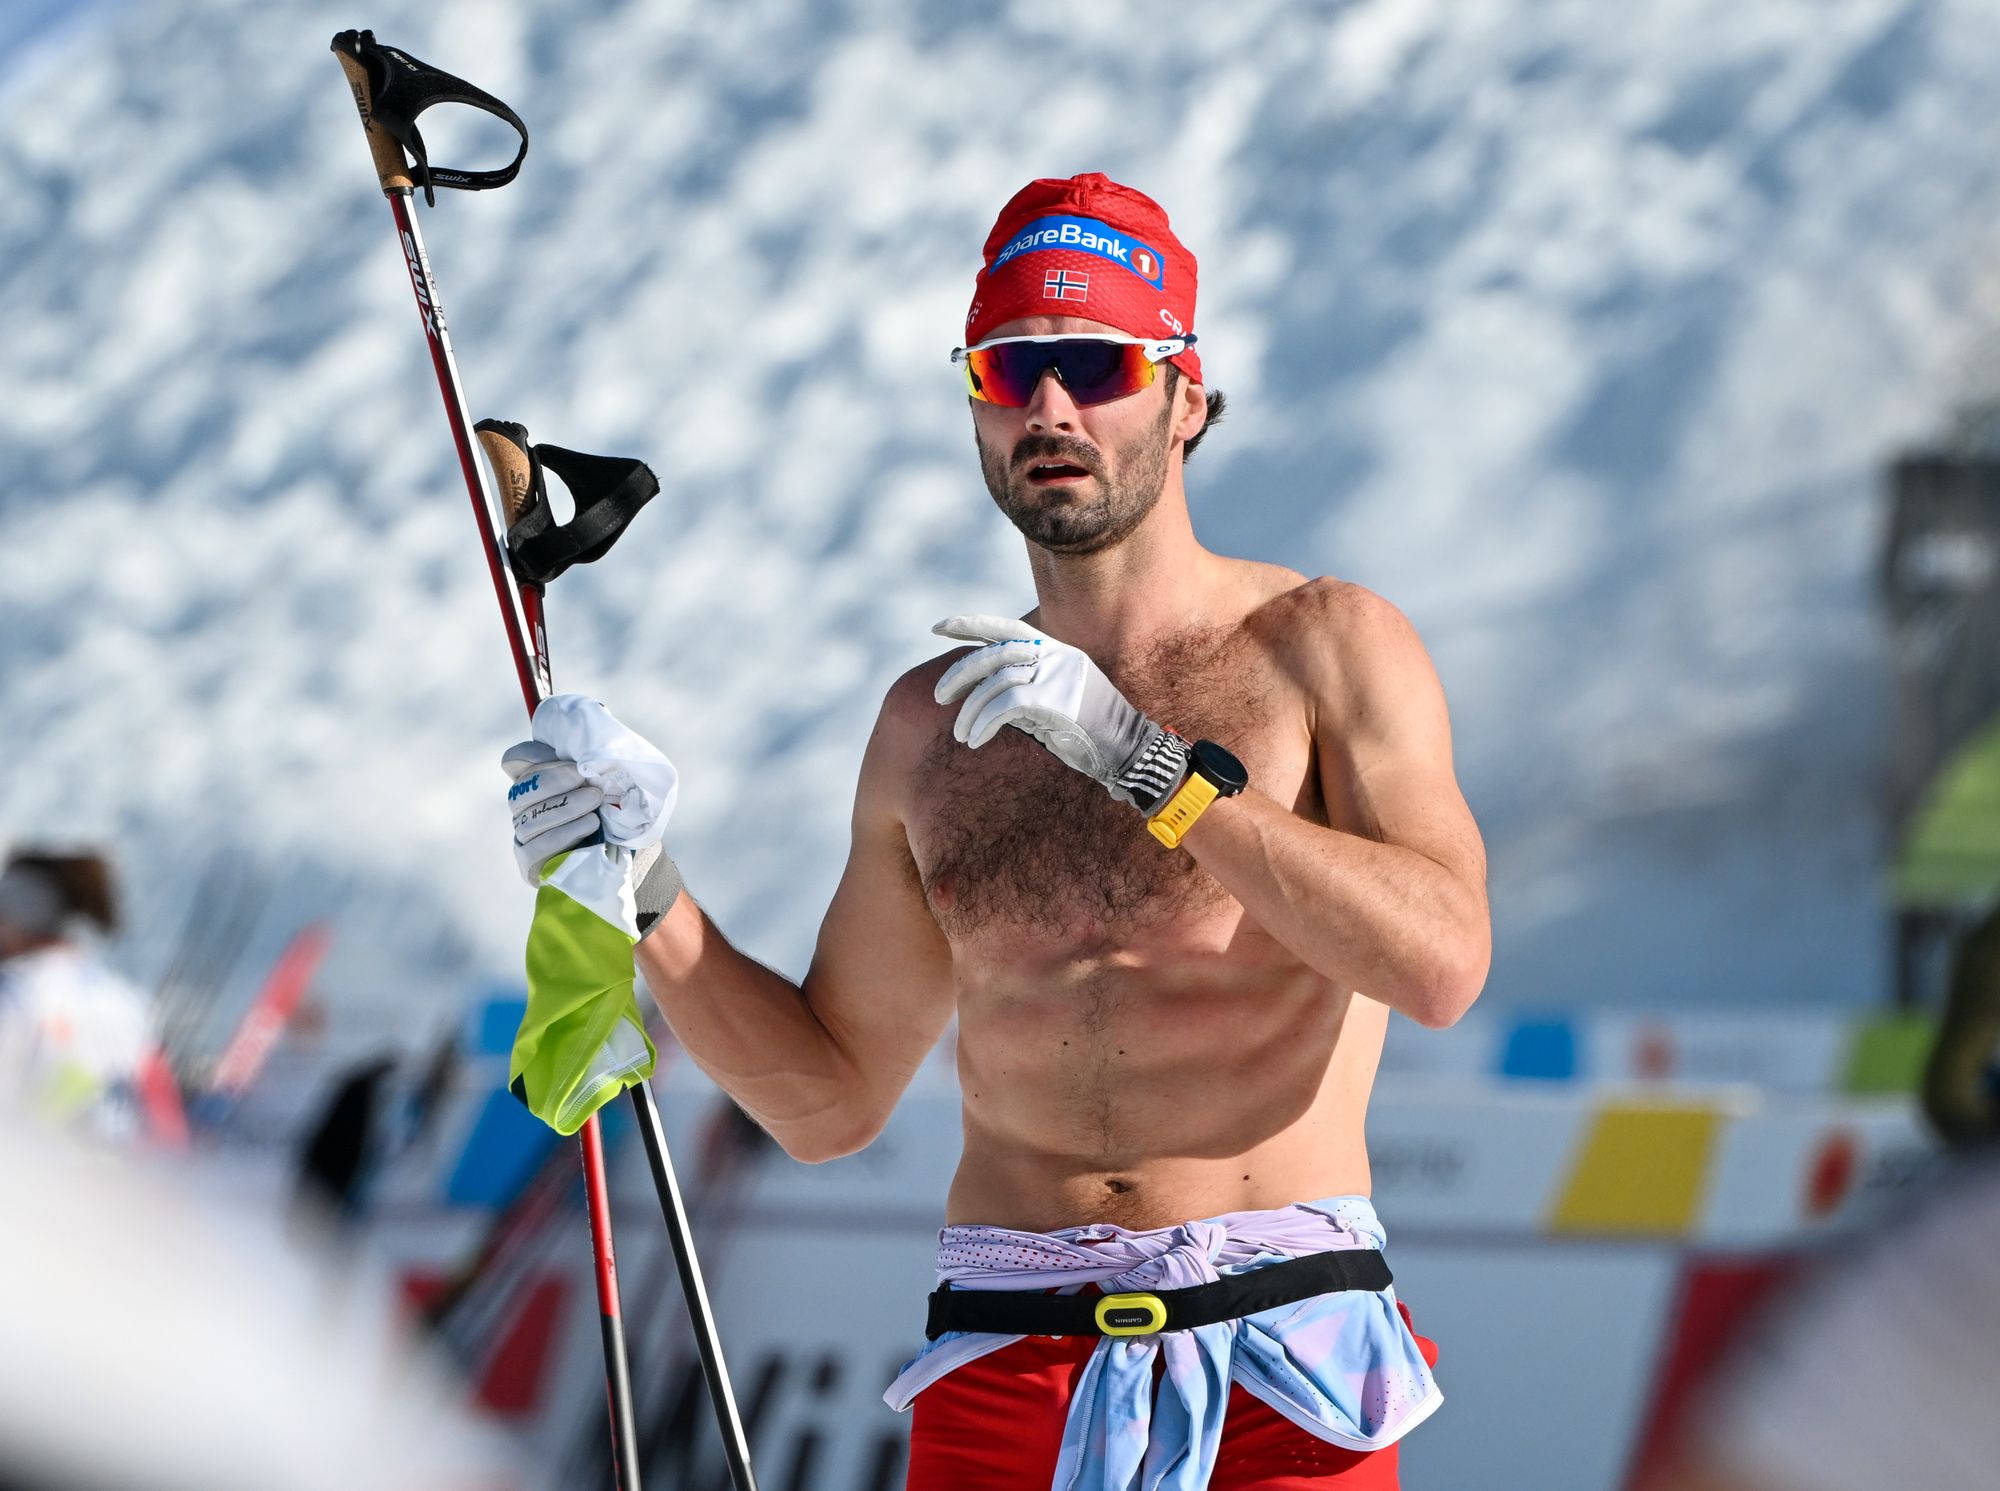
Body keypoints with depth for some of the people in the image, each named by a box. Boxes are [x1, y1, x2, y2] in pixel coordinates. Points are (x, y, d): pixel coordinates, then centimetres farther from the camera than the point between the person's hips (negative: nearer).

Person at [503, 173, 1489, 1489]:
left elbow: (1442, 963, -13)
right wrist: (650, 894, 4)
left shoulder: (1322, 648, 3)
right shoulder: (933, 726, 14)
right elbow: (829, 1098, 19)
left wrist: (1145, 758, -15)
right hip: (1006, 1368, 3)